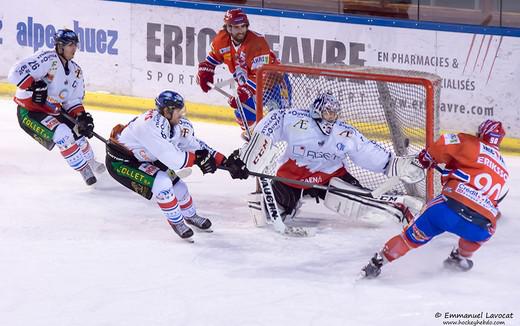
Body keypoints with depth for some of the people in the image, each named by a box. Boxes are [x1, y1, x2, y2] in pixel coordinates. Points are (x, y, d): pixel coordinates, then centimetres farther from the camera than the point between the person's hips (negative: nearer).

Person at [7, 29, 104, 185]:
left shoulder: (75, 71, 5)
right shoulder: (47, 59, -22)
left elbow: (73, 101, 10)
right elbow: (17, 72, -29)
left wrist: (81, 116, -8)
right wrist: (33, 87, -34)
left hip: (52, 111, 8)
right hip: (29, 112, -8)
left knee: (78, 131, 5)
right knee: (62, 133, -25)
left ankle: (90, 162, 33)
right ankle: (83, 169, -11)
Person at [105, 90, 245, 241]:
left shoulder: (178, 124, -8)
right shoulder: (150, 126, -36)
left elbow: (197, 146, 3)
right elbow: (173, 160, -36)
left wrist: (225, 162, -3)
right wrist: (196, 158, -23)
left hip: (142, 159, 8)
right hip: (119, 161, -8)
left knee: (176, 184, 8)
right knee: (161, 183, -22)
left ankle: (191, 216, 36)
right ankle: (176, 222, -1)